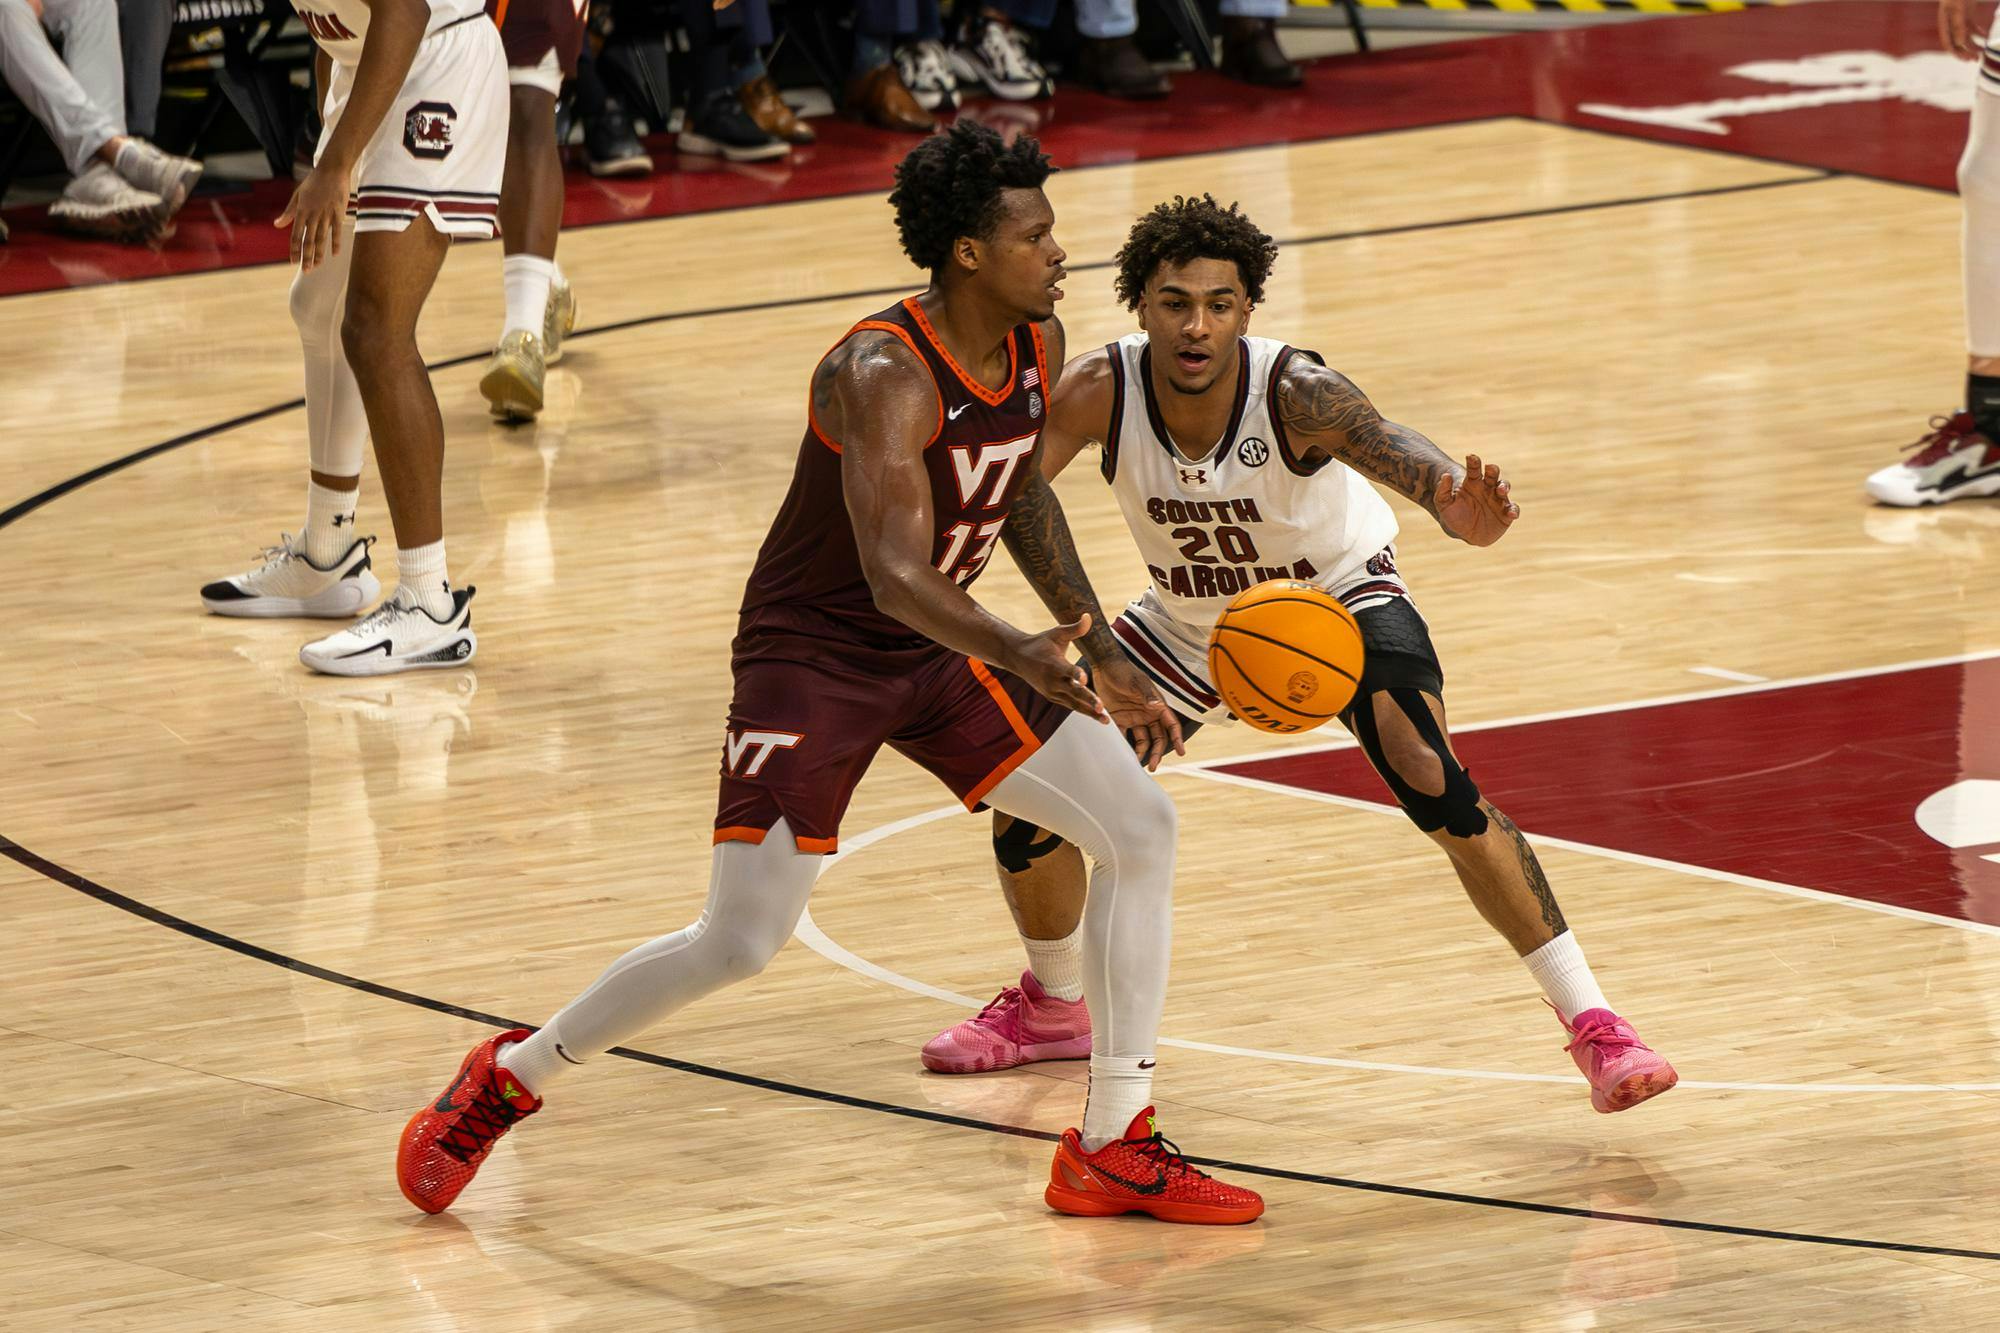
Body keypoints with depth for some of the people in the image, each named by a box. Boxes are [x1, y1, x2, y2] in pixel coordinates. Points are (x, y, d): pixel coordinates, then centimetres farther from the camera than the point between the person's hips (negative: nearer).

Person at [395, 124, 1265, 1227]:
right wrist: (1019, 656, -54)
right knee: (739, 946, -10)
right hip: (814, 653, -8)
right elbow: (894, 575, -39)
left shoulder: (1037, 344, -4)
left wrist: (1100, 654, 16)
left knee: (1139, 825, -3)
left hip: (939, 652, 8)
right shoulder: (885, 375, -29)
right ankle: (507, 1082, 14)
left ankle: (1112, 1151, 4)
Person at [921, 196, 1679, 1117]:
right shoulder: (1098, 392, -28)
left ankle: (1593, 1025, -19)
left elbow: (1390, 449, -54)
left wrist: (1457, 509, -78)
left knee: (1433, 783, -27)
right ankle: (1054, 1006, 31)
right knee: (1028, 808, -1)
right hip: (1191, 623, 4)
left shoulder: (1295, 392, -36)